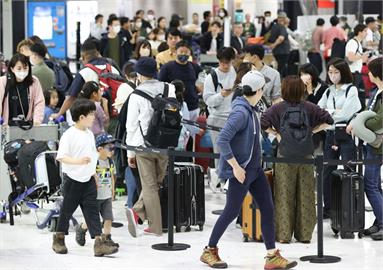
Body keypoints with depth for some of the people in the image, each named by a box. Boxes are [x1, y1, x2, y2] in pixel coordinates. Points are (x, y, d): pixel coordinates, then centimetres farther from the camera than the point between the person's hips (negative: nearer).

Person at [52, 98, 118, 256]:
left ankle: (100, 243, -8)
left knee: (92, 211, -2)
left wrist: (94, 175, 20)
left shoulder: (90, 134, 8)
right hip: (73, 179, -5)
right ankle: (59, 240, 26)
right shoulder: (69, 135, -14)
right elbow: (61, 157, -21)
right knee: (67, 210, 8)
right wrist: (78, 161, -36)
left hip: (88, 179, 6)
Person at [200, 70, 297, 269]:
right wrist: (235, 166, -25)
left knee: (268, 209, 5)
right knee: (231, 212, 2)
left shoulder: (250, 109, 7)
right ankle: (209, 251, 20)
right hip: (240, 170, -9)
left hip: (254, 169, 9)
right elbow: (222, 140, -27)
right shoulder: (240, 112, -21)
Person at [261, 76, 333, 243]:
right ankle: (304, 234, 11)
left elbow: (263, 123, -14)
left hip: (285, 157, -1)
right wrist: (311, 131, 9)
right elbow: (328, 120, 2)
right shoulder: (309, 107, 1)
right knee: (305, 195, 7)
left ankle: (284, 234, 5)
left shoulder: (278, 108, -4)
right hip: (306, 155, 1)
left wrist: (276, 134, -1)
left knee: (285, 195, 4)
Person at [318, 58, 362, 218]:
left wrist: (328, 112, -2)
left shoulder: (351, 90, -5)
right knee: (327, 173, 8)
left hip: (347, 135, -6)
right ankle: (327, 209, 18)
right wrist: (334, 112, -8)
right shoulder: (328, 92, 14)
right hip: (331, 134, 6)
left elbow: (345, 114, -13)